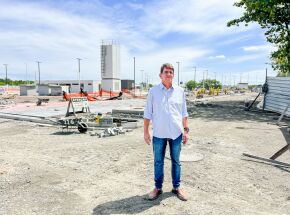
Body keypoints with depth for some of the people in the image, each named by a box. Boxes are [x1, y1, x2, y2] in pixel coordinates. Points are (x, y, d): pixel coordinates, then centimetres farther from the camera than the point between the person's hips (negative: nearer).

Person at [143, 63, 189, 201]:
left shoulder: (180, 91, 3)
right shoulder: (153, 91, -2)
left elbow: (184, 113, 9)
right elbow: (148, 113, 1)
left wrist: (186, 130, 5)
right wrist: (146, 131, -2)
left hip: (176, 133, 1)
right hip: (159, 133, -1)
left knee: (176, 161, 13)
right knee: (158, 162, 11)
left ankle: (176, 187, 29)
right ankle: (158, 187, 27)